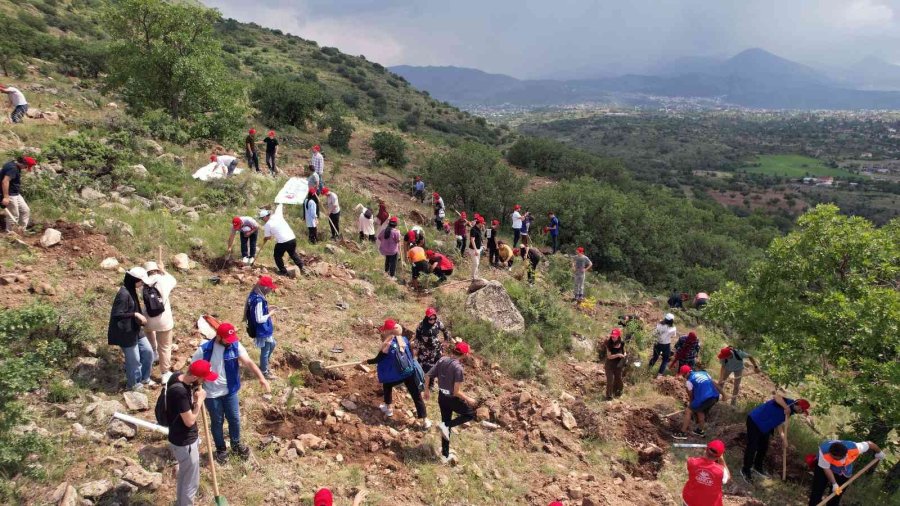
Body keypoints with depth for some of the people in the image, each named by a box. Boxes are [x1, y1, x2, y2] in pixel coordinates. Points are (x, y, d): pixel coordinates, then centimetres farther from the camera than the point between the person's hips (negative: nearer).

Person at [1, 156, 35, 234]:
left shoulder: (15, 165, 6)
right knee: (13, 215, -1)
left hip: (16, 194, 10)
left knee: (25, 210, 14)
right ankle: (9, 233, 12)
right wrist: (6, 197, -31)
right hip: (10, 195, -10)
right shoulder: (12, 168, -24)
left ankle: (22, 230, 23)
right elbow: (5, 181, -30)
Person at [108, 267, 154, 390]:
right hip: (126, 333, -9)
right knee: (134, 359, 6)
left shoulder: (131, 291, 5)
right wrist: (135, 314, -23)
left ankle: (144, 378, 33)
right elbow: (117, 314, -26)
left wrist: (140, 317, 6)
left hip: (136, 330, 9)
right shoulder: (124, 294, -25)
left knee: (148, 351, 15)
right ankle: (133, 384, 28)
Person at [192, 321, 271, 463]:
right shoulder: (204, 350, -20)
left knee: (235, 419, 15)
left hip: (230, 391, 2)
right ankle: (221, 449, 37)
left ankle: (236, 444, 41)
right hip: (211, 394, -2)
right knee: (217, 422, 15)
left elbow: (249, 362, -26)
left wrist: (261, 378, -39)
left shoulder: (235, 346, -15)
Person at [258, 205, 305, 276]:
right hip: (292, 238, 6)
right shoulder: (277, 215, 4)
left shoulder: (267, 225, -4)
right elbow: (280, 205, 22)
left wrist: (262, 244, 25)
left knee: (278, 256, 17)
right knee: (293, 254, 25)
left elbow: (266, 238, 8)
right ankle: (301, 267, 27)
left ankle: (283, 271, 20)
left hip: (282, 242, -6)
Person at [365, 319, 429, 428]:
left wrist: (367, 361, 12)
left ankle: (389, 408, 37)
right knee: (416, 395, 6)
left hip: (396, 375, -3)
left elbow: (378, 359, -6)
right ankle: (425, 420, 7)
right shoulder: (404, 339, -2)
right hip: (410, 372, 3)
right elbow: (411, 354, 9)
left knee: (386, 385, 29)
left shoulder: (387, 346, -17)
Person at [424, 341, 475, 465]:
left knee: (446, 424, 20)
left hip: (441, 397, 7)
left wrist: (427, 390, 15)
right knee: (470, 414, 18)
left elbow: (427, 376, -1)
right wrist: (468, 399, -8)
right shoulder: (458, 367, -25)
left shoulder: (442, 360, -5)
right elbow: (456, 392, -25)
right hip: (452, 399, -7)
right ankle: (445, 425, 4)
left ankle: (445, 455, 28)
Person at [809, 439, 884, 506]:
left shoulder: (854, 448, -38)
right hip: (824, 465, -2)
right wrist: (834, 484, -24)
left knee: (836, 495, 7)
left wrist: (879, 452, 4)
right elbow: (827, 469, -27)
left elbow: (869, 444, -16)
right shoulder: (824, 451, -44)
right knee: (817, 492, -3)